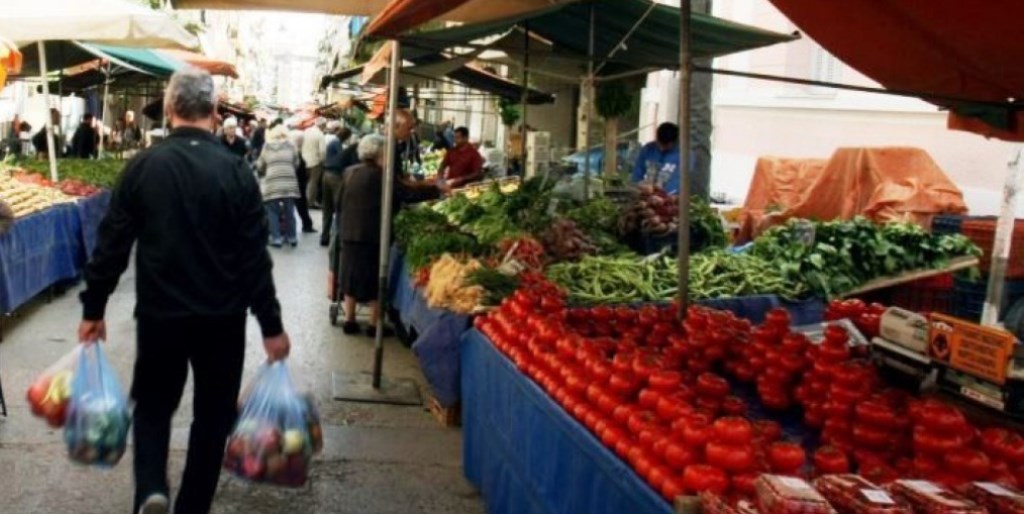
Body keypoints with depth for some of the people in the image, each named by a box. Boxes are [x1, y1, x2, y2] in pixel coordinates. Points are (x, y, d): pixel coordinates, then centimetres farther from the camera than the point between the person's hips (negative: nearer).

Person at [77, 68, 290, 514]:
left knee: (152, 405, 20)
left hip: (159, 314, 1)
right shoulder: (237, 171, -9)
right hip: (223, 319, -1)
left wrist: (93, 309, 9)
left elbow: (112, 245, -3)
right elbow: (255, 257, -9)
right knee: (212, 415, 15)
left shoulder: (142, 166, -6)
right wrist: (271, 325, -2)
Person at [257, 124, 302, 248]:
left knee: (273, 211, 7)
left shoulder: (266, 146, 10)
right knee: (289, 211, 10)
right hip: (289, 182, 1)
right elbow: (296, 163, 10)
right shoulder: (290, 145, 8)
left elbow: (260, 166, 17)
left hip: (272, 183, -1)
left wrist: (264, 173, 38)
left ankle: (276, 238, 4)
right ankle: (291, 237, 17)